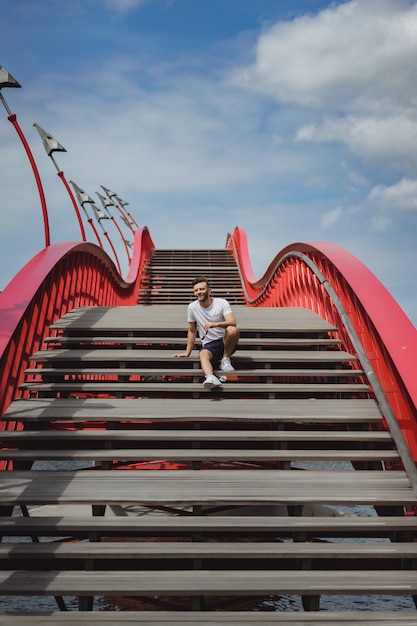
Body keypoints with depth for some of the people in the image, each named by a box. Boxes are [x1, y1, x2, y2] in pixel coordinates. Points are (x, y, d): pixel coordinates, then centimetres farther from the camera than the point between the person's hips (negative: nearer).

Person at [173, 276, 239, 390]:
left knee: (232, 330, -33)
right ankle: (211, 378, -62)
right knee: (203, 354, -34)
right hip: (208, 345, 1)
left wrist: (215, 324, -39)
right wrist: (187, 352, 12)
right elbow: (192, 331, 13)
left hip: (225, 342, -1)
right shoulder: (192, 307, 3)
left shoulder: (222, 303, -6)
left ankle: (225, 359, -12)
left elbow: (232, 322, -21)